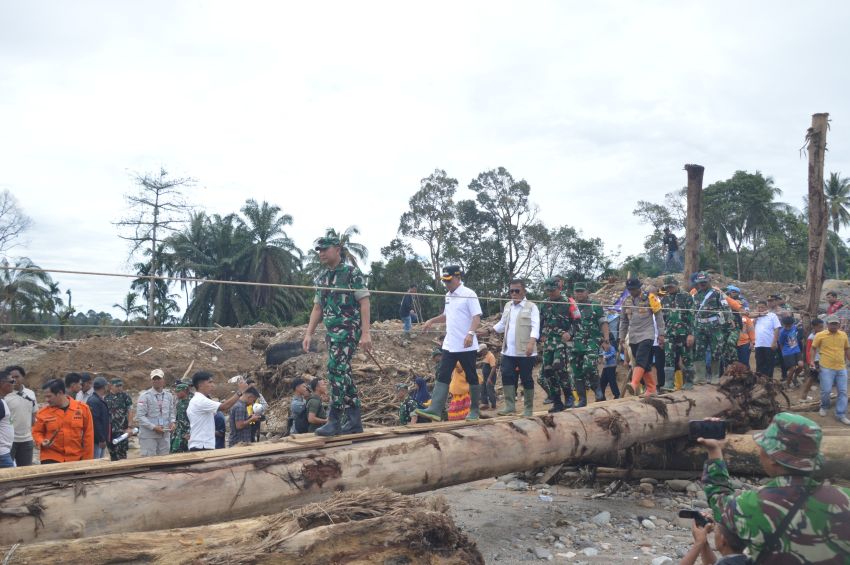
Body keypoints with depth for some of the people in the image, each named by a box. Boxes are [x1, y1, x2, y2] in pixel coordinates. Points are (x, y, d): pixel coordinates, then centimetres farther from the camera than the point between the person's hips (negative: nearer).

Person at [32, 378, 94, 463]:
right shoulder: (43, 412, -3)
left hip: (76, 460, 0)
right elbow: (36, 431, 10)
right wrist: (41, 442, -12)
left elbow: (88, 435, 0)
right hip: (51, 459, 0)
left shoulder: (82, 409, -5)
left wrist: (87, 459, 0)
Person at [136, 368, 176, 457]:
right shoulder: (145, 396, -7)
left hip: (165, 435, 5)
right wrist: (153, 427, -18)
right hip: (148, 435, -5)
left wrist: (172, 422, -3)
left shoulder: (169, 396, 10)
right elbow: (140, 416, -11)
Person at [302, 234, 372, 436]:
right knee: (343, 374, 8)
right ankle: (354, 421, 14)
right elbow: (317, 308, 19)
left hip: (348, 328, -7)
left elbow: (364, 302, -10)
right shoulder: (321, 278, 15)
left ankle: (334, 421, -11)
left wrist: (365, 332, -17)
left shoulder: (352, 273, -6)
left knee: (337, 370, -15)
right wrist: (309, 334, 12)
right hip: (331, 331, 7)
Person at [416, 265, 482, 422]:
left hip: (466, 346, -7)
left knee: (471, 378, 4)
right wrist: (431, 321, 16)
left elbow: (477, 317, -18)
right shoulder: (448, 295, 13)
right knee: (442, 376, -2)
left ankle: (474, 410, 14)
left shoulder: (469, 294, -11)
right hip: (449, 345, 7)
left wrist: (470, 333, -32)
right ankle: (435, 410, -7)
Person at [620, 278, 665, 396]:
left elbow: (659, 316, -1)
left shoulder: (649, 298, -4)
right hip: (633, 337, 5)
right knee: (646, 364, 9)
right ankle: (651, 388, 17)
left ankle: (634, 385, -36)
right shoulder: (626, 301, 11)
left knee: (641, 360, -22)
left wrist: (661, 334, -4)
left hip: (647, 335, -5)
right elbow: (624, 321, 19)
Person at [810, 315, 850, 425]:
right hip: (826, 368, -4)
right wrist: (812, 361, -8)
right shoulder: (820, 335, -4)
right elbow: (813, 348, 2)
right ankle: (824, 407, 28)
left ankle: (841, 414, 10)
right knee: (826, 390, -1)